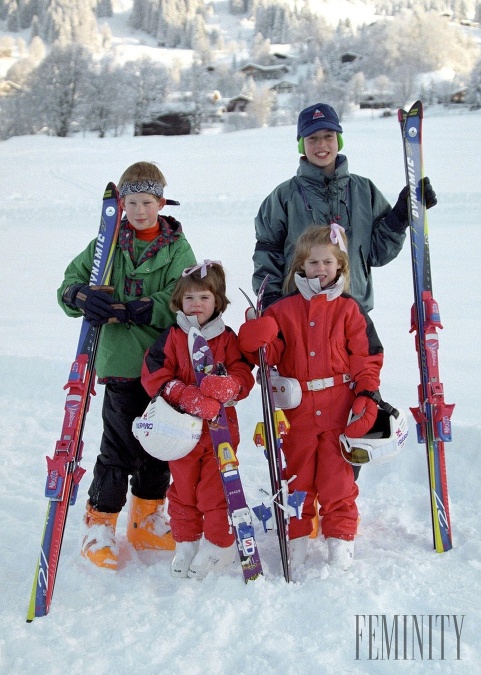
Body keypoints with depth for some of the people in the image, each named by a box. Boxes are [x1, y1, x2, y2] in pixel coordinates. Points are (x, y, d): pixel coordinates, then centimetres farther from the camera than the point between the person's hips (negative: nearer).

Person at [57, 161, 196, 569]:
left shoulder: (177, 248, 1)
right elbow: (70, 282, 5)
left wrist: (123, 308, -21)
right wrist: (84, 297, -19)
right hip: (122, 362, -1)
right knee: (121, 448, -4)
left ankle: (147, 520, 29)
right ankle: (100, 525, 11)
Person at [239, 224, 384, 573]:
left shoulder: (349, 309, 2)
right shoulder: (283, 310, 5)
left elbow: (367, 357, 3)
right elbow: (271, 355, 2)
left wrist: (367, 397, -7)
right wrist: (257, 340, -20)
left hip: (339, 409, -1)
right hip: (297, 409, 2)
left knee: (337, 476, 3)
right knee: (296, 475, 9)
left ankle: (341, 536, 19)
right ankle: (297, 537, 23)